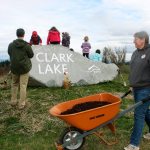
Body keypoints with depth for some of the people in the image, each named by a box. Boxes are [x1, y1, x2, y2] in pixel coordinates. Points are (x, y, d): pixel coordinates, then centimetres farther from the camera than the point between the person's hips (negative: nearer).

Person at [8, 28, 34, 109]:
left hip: (14, 67, 4)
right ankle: (22, 104, 7)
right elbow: (31, 55, -2)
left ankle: (13, 101, 27)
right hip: (24, 67, -3)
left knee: (14, 84, 20)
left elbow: (9, 54, 11)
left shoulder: (11, 45, -2)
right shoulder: (27, 45, -12)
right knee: (23, 85, 2)